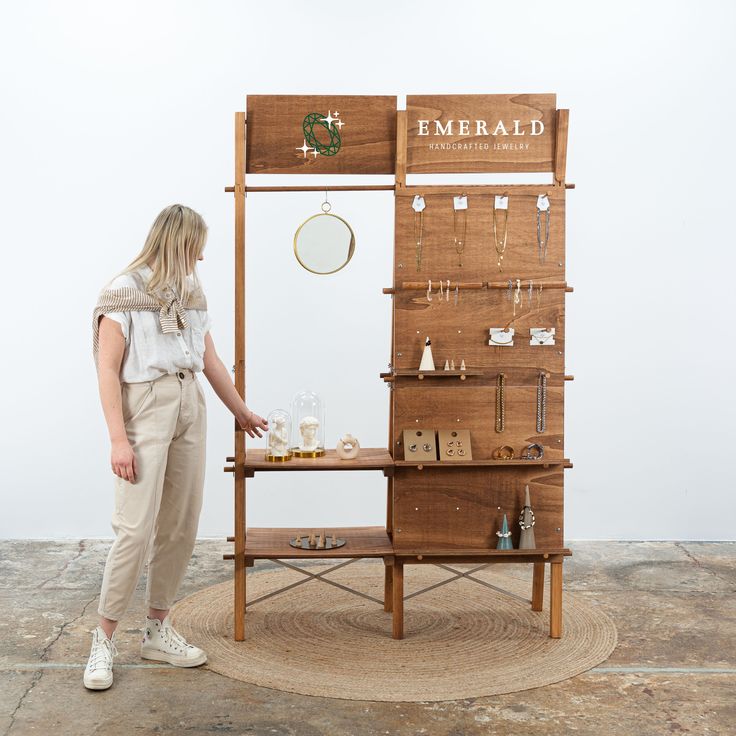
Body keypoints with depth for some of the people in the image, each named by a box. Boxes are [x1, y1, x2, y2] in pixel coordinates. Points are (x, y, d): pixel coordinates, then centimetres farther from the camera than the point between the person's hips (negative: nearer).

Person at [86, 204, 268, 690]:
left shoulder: (190, 293, 14)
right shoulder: (124, 292, -5)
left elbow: (211, 362, 21)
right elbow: (108, 370, -9)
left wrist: (243, 412, 25)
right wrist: (118, 439, -15)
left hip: (190, 409, 7)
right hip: (145, 410, -6)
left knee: (181, 527, 6)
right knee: (136, 528, -10)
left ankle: (158, 631, 18)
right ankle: (104, 641, 4)